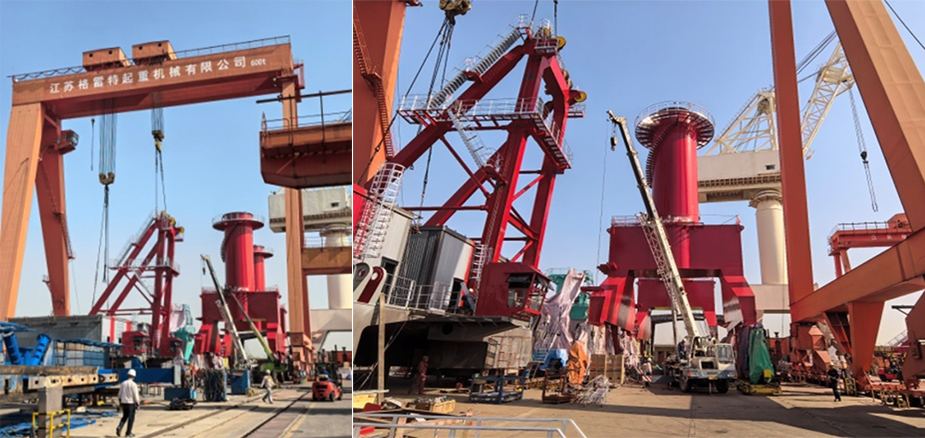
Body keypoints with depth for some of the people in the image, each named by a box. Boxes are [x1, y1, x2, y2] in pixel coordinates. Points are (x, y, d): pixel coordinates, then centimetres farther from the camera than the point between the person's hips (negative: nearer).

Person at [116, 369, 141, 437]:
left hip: (124, 403, 5)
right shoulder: (133, 384, -13)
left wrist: (120, 403, 20)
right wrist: (137, 404, -6)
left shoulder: (123, 383, 5)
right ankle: (128, 433, 7)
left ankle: (119, 428, -3)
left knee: (124, 417, 19)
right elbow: (136, 395, -14)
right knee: (131, 418, 5)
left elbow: (120, 394, 10)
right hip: (131, 403, -5)